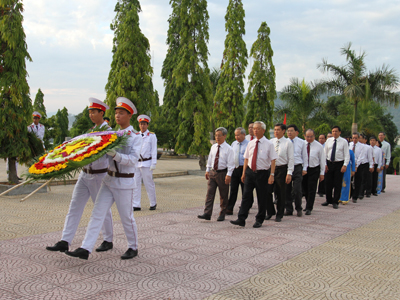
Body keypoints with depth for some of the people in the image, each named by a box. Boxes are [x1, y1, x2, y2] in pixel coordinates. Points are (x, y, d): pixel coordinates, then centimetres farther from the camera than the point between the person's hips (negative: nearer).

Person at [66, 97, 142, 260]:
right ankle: (85, 249, 0)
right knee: (97, 214, 0)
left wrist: (115, 155, -34)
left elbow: (133, 160, -19)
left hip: (124, 182, -6)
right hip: (109, 179, 6)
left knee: (126, 217, 4)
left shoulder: (135, 137, -8)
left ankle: (133, 248, 24)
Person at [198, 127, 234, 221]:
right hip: (212, 172, 5)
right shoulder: (213, 147, 8)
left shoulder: (228, 149, -9)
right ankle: (207, 214, -4)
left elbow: (231, 163, -11)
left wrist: (228, 175, -17)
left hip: (222, 173, -5)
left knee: (223, 196, 7)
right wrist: (207, 170, 13)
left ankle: (222, 215, 18)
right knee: (210, 193, -2)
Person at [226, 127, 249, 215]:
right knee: (233, 190, 4)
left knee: (245, 190, 5)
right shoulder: (233, 144, 13)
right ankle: (229, 209, 4)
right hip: (234, 168, 5)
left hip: (244, 169, -5)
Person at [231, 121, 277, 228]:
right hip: (250, 172, 3)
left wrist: (272, 175, -14)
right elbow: (246, 159, 13)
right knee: (246, 196, -1)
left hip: (262, 173, -3)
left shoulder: (268, 144, -4)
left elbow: (273, 160, -7)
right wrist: (244, 173, 9)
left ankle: (259, 220, 18)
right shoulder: (250, 144, 8)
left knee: (262, 198, 6)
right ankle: (241, 219, 0)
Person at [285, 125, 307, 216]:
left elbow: (304, 156, 10)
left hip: (297, 167, -1)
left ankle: (299, 209, 11)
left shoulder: (302, 142, 6)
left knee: (297, 190, -6)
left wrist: (304, 168, 5)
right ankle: (288, 209, 15)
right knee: (287, 190, 4)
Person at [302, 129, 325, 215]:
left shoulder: (319, 146, -3)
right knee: (305, 189, 12)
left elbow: (322, 160, 1)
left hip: (314, 170, -2)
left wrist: (322, 173, -1)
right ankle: (308, 204, 31)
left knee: (311, 189, -3)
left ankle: (309, 208, 2)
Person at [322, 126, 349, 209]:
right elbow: (325, 153, 8)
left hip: (339, 164, -3)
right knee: (328, 183, 8)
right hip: (329, 163, 3)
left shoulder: (344, 142, -2)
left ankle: (335, 202, 11)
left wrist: (345, 165, -14)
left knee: (337, 184, 1)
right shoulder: (328, 140, 6)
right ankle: (328, 200, 21)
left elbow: (347, 154, -4)